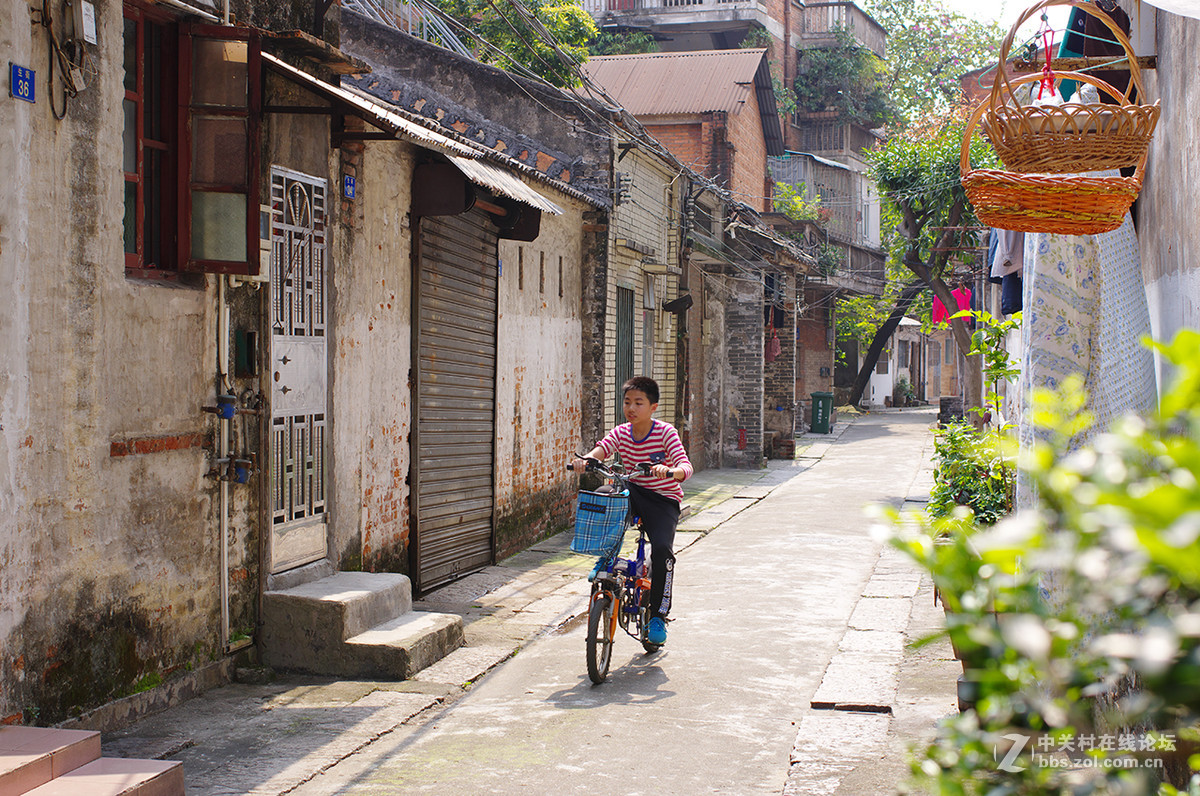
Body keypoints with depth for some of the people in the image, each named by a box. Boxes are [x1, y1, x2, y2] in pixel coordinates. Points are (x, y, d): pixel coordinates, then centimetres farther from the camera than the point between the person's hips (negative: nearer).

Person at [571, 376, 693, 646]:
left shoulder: (666, 432, -13)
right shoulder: (621, 432, -1)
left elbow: (686, 467, -25)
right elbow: (602, 449, -21)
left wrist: (669, 471, -48)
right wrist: (586, 459, -44)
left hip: (663, 500, -4)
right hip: (633, 495, 4)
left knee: (662, 549, -25)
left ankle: (658, 616, -8)